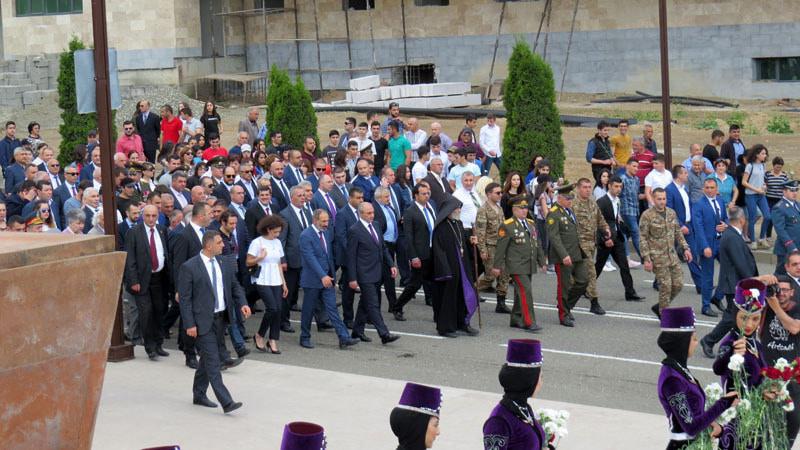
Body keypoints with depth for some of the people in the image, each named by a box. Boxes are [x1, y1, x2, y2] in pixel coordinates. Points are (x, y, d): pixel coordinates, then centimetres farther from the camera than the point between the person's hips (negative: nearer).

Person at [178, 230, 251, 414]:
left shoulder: (224, 264, 8)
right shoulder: (189, 267, -12)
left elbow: (235, 286, 17)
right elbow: (184, 298, -11)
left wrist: (242, 303, -2)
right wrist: (189, 324, -16)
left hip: (221, 318, 7)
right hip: (203, 321, -7)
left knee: (208, 358, 17)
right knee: (213, 362, -9)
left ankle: (199, 395, 31)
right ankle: (226, 402, -13)